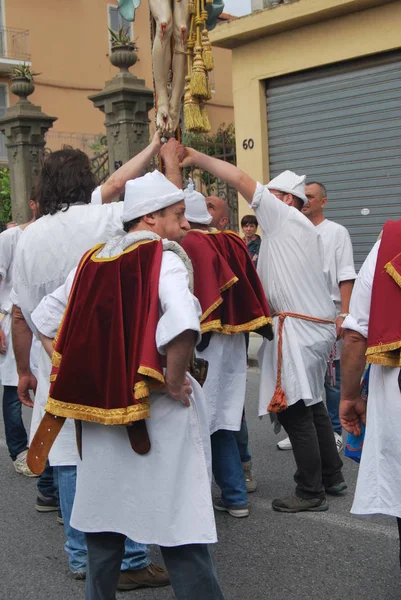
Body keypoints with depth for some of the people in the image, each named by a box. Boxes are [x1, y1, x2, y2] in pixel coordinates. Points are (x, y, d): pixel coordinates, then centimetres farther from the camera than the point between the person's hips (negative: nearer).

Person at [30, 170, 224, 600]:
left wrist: (83, 374, 14)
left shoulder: (93, 259, 8)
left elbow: (46, 317, 15)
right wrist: (174, 381, -14)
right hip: (155, 413, -6)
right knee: (179, 531, 0)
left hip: (100, 404, 6)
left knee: (104, 519, 18)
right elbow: (184, 324, -29)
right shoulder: (163, 259, -11)